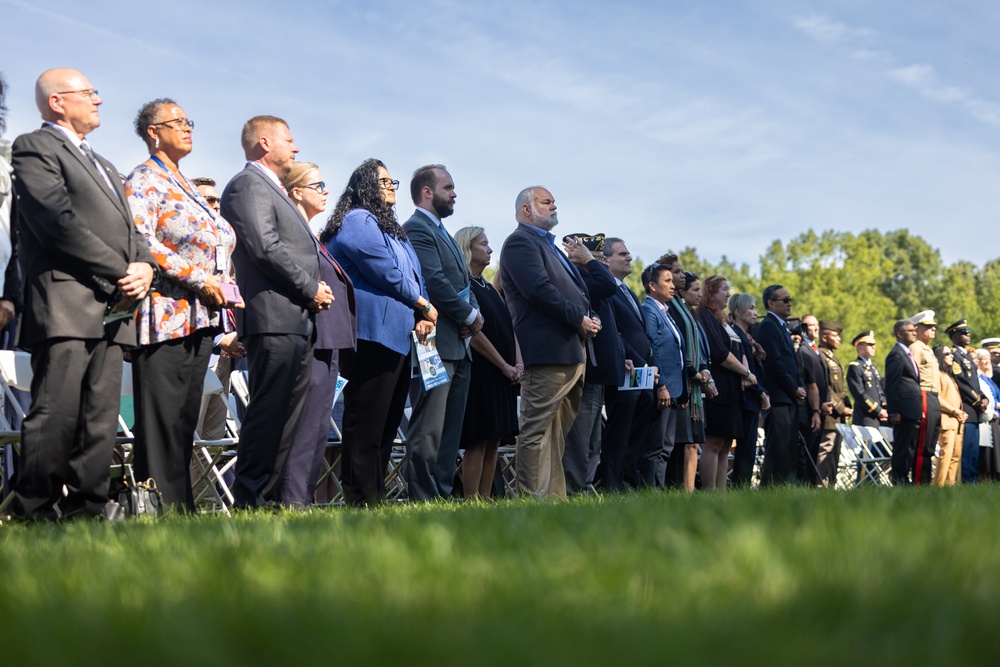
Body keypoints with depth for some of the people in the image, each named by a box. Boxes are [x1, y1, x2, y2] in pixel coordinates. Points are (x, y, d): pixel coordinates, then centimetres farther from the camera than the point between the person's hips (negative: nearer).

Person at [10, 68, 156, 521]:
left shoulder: (102, 165, 30)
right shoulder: (34, 147, 2)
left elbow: (128, 229, 24)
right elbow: (59, 221, -11)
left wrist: (144, 266, 2)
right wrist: (121, 272, -11)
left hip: (113, 307, 8)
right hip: (65, 303, -8)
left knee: (100, 418, 4)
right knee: (57, 412, -12)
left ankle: (89, 505, 5)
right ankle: (36, 509, -8)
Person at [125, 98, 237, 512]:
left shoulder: (186, 187, 23)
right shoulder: (144, 180, -3)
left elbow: (220, 241, 29)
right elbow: (141, 242, -17)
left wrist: (219, 291, 13)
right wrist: (198, 280, -17)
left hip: (199, 318, 9)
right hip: (167, 315, -9)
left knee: (186, 417, 8)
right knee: (161, 418, -9)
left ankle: (181, 507, 10)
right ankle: (159, 507, -7)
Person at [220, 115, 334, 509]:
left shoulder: (272, 191, 27)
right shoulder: (249, 185, -5)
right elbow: (266, 248, -16)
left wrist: (315, 289, 8)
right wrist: (311, 289, -9)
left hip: (297, 322, 10)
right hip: (274, 318, -10)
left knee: (287, 417, 9)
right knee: (268, 414, -10)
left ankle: (271, 498, 12)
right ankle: (250, 501, -8)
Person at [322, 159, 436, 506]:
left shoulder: (390, 227, 25)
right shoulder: (358, 221, -6)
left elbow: (411, 275, 22)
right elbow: (387, 273, -12)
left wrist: (419, 316, 4)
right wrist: (423, 305, -1)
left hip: (397, 337, 10)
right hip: (373, 336, -10)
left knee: (387, 425, 10)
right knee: (367, 425, -8)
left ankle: (376, 498, 14)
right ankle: (362, 501, -6)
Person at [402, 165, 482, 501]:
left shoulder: (442, 232, 22)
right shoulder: (416, 229, -9)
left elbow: (463, 282, 21)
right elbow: (434, 282, -19)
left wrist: (473, 313, 1)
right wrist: (470, 315, -9)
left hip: (458, 346, 10)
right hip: (436, 344, -10)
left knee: (450, 430, 11)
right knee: (428, 431, -8)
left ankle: (443, 495, 15)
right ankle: (423, 500, -6)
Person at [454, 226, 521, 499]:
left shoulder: (489, 288, 19)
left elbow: (509, 326, 16)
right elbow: (474, 332, -15)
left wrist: (518, 363, 1)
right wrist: (505, 366, -14)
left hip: (502, 375, 8)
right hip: (480, 373, -8)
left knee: (493, 441, 6)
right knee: (478, 442, -9)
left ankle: (485, 500, 8)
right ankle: (471, 503, -6)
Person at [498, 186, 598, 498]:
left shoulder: (547, 245, 26)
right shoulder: (520, 242, -5)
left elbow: (574, 290, 27)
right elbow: (539, 289, -18)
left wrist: (586, 321, 7)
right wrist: (579, 319, -13)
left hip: (570, 350, 10)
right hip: (547, 350, -10)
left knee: (559, 433, 11)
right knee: (537, 430, -8)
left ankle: (556, 497, 16)